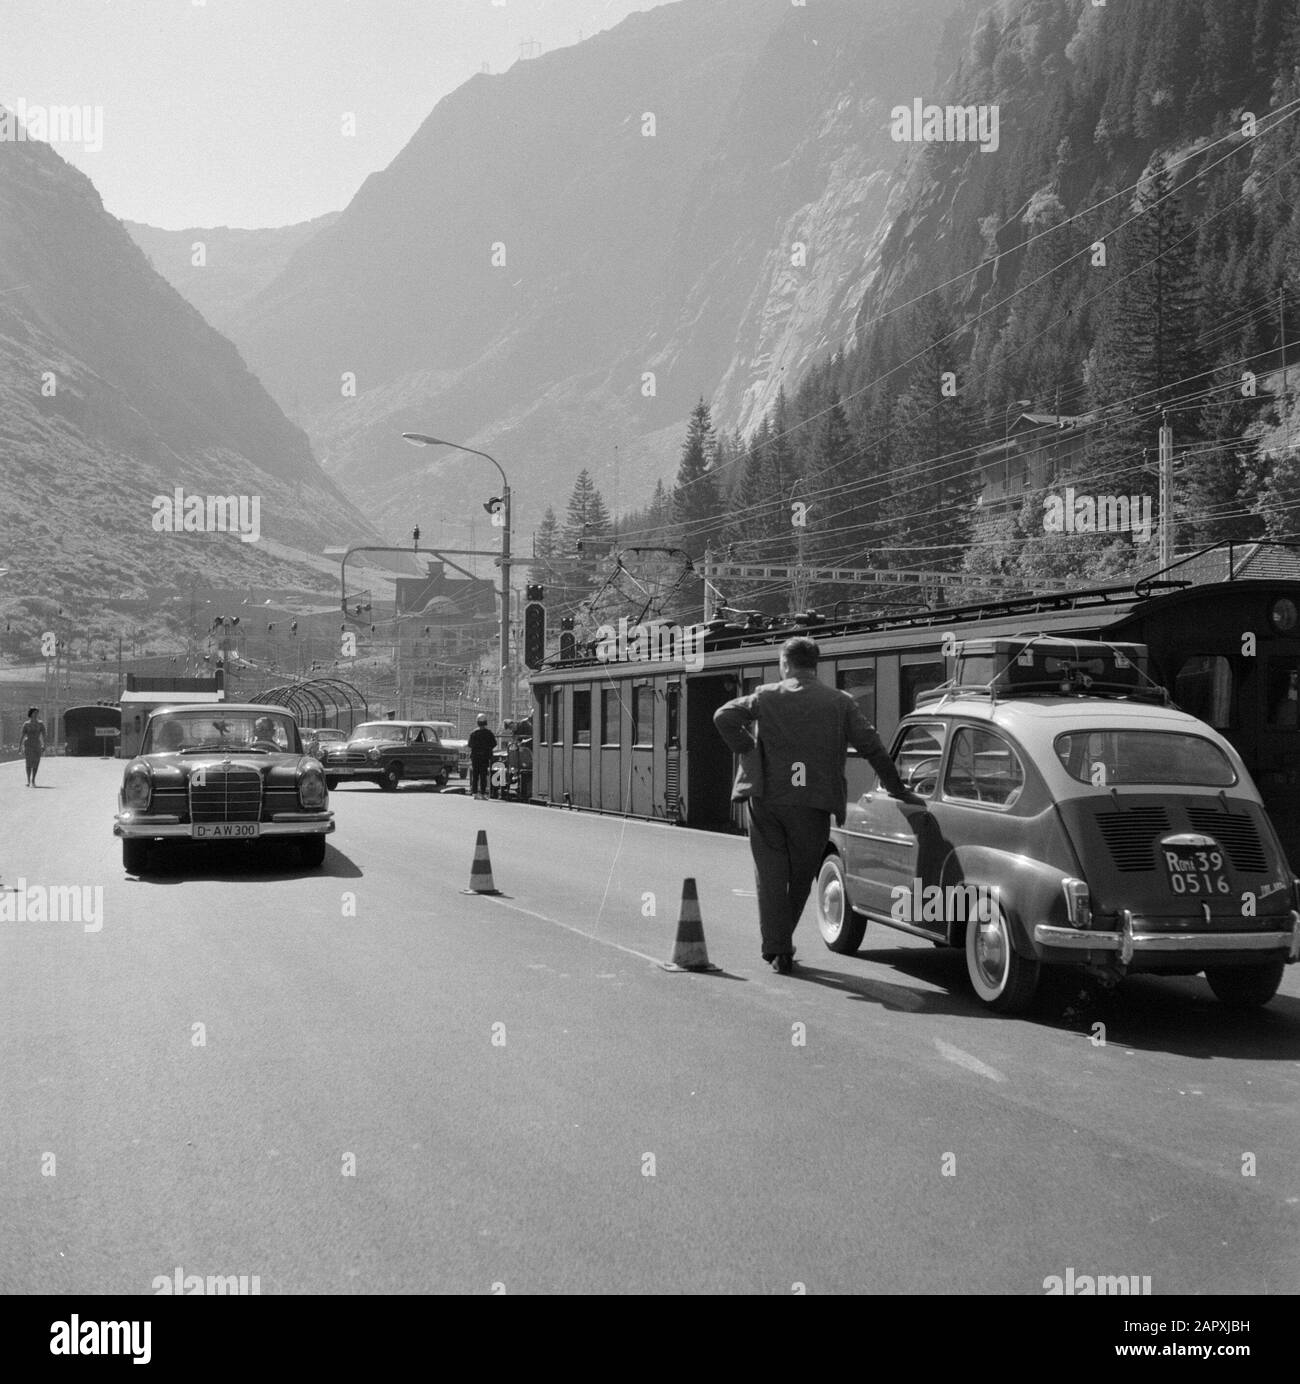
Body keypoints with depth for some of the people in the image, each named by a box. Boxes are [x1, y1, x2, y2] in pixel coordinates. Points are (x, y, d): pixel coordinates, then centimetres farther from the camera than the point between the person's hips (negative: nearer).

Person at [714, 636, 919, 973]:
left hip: (767, 798, 0)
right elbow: (872, 747, 4)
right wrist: (897, 789, 11)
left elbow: (724, 717, -7)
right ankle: (782, 942, 26)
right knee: (801, 876, 16)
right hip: (812, 804, 0)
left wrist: (747, 751, 4)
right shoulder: (840, 703, 5)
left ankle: (777, 949, 1)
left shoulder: (767, 696, 3)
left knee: (771, 875, 8)